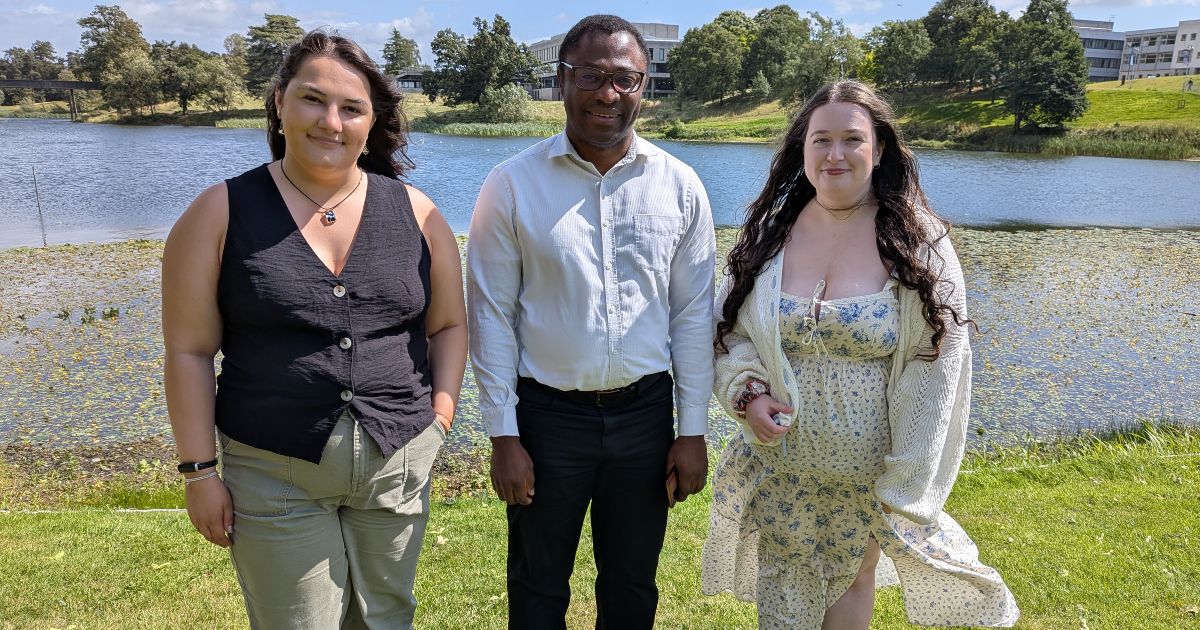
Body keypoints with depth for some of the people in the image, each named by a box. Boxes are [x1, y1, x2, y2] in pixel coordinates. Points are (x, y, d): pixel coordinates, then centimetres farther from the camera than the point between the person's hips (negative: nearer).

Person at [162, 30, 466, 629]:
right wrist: (199, 472, -4)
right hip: (274, 477, -2)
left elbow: (448, 325, 7)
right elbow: (189, 350, -3)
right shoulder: (220, 213, -5)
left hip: (399, 467, 2)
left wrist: (439, 423, -2)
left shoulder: (414, 211, 0)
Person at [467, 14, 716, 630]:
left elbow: (693, 314, 1)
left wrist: (693, 430, 1)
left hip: (645, 412, 2)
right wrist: (503, 435, -7)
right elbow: (492, 315, -6)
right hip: (546, 413, -1)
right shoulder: (512, 184, -7)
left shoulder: (680, 186, -2)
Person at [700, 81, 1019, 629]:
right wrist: (748, 392, -15)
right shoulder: (769, 231, -4)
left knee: (852, 581, 19)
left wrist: (904, 489, -12)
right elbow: (729, 328, 4)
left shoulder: (916, 242, -11)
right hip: (778, 467, 2)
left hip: (866, 475, -1)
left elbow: (934, 372, -11)